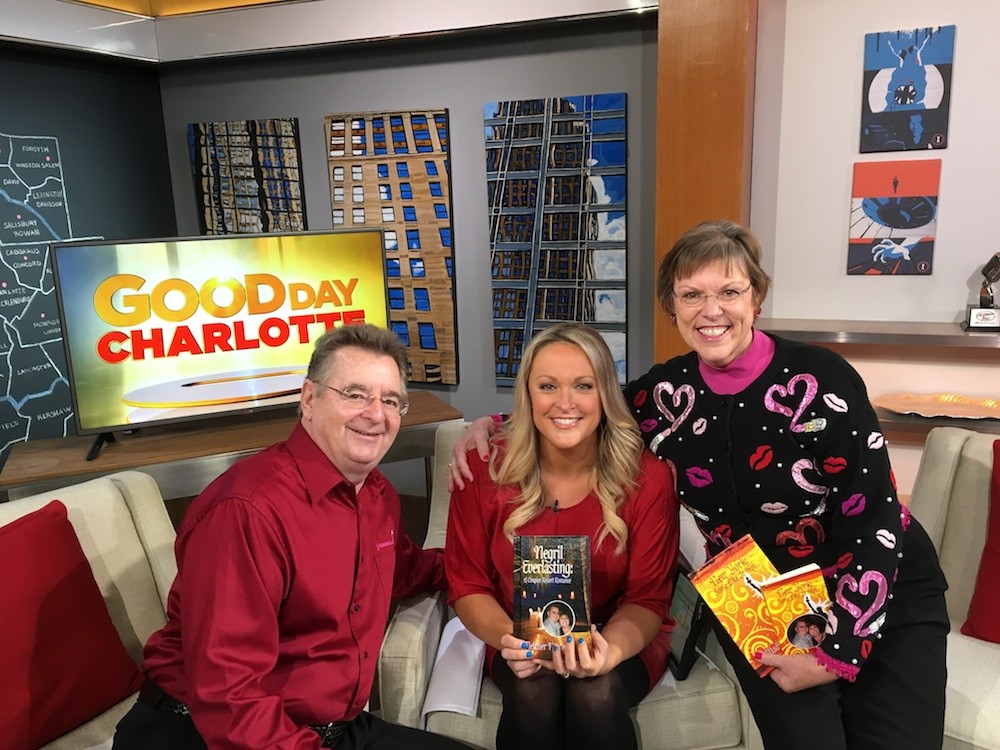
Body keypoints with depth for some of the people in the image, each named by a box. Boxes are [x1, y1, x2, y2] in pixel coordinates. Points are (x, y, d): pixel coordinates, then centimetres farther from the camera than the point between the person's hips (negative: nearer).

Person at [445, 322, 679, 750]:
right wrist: (508, 638, -24)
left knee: (596, 695, -30)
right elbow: (467, 585, -5)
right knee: (533, 693, -29)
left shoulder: (647, 478, -13)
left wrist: (610, 650, -28)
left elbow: (647, 598, -8)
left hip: (619, 637, 0)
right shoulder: (486, 470, -12)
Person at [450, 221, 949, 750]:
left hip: (882, 591, -1)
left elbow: (873, 519, -16)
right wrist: (492, 425, -5)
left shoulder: (822, 379, -17)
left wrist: (837, 651, -18)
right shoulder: (663, 393, -7)